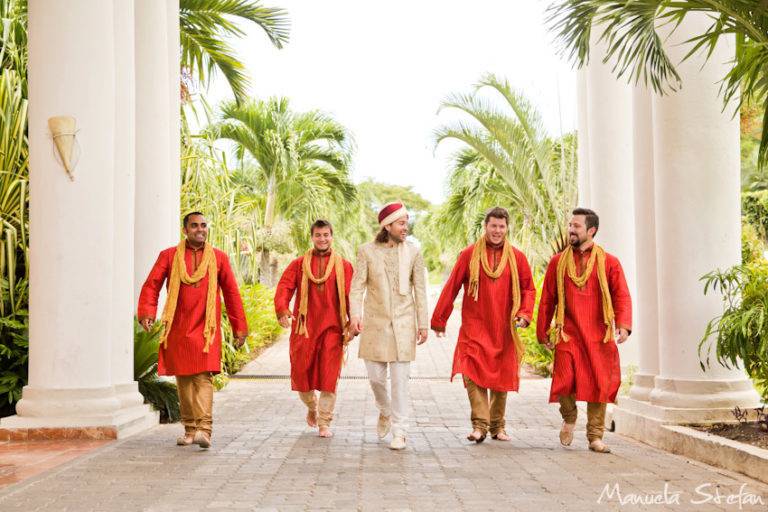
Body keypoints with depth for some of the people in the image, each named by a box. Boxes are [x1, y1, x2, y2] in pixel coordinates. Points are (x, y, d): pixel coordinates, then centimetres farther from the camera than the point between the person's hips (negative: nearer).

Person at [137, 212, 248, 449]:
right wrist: (147, 312, -15)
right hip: (177, 330, 2)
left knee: (203, 377, -13)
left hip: (205, 330, -2)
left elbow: (232, 293, 10)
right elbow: (151, 285, 2)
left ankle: (204, 430, -19)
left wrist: (239, 327, 8)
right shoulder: (169, 256, 7)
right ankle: (190, 429, 17)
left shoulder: (219, 258, 7)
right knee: (183, 380, 7)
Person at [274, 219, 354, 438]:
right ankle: (311, 407, 34)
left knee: (329, 376, -4)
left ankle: (324, 423, 6)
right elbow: (284, 287, -1)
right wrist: (282, 309, -19)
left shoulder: (344, 266, 8)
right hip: (304, 328, 1)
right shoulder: (298, 264, 10)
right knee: (301, 373, 4)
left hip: (332, 328, -1)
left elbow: (352, 296, 2)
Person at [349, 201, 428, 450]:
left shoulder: (413, 252, 2)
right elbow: (357, 286, -3)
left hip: (403, 324, 0)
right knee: (375, 376, 7)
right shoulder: (367, 251, 0)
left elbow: (420, 290, 4)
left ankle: (399, 432, 6)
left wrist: (423, 324, 1)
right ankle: (385, 411, 37)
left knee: (400, 379, -3)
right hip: (375, 323, 1)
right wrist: (355, 314, -18)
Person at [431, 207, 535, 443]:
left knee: (502, 378, 8)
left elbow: (528, 289, 11)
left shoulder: (517, 257, 6)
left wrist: (524, 314, -7)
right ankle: (480, 425, -15)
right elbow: (451, 288, 3)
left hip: (504, 330, 2)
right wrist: (438, 320, 4)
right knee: (473, 374, -15)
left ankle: (497, 426, 21)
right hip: (475, 329, -2)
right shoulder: (469, 254, 1)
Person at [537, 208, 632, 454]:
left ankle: (595, 437, 17)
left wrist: (624, 324, -17)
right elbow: (547, 299, 11)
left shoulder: (609, 262, 5)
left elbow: (622, 295, -1)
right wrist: (543, 331, 8)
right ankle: (569, 417, 19)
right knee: (565, 380, -13)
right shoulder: (558, 262, 9)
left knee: (600, 384, 2)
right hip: (568, 334, 0)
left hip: (599, 336, 0)